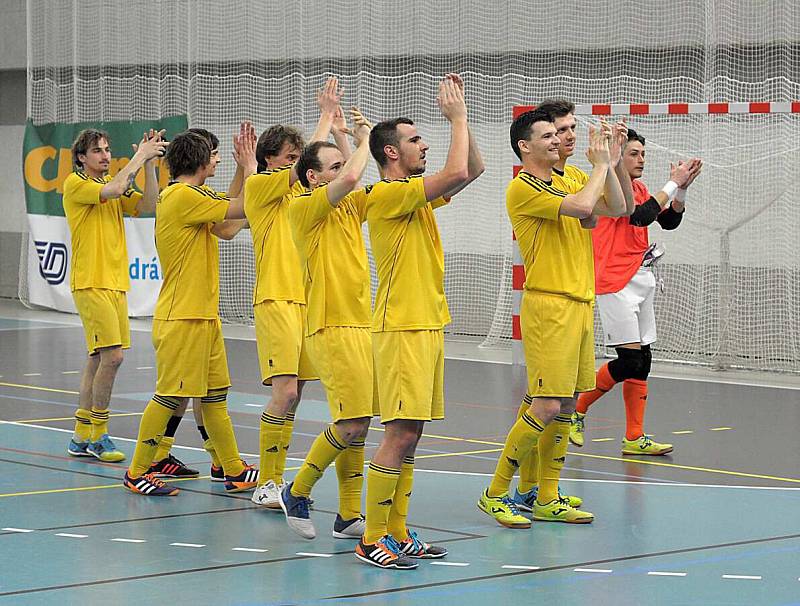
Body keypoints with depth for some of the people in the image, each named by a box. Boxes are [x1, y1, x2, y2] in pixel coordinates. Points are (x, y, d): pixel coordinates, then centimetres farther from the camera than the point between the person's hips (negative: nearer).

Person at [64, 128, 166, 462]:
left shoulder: (114, 183, 15)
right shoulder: (75, 184, -5)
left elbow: (148, 205, 1)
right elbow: (111, 191, -23)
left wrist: (149, 164, -7)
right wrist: (139, 157, -16)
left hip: (116, 283, 7)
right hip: (91, 283, -7)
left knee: (98, 358, 9)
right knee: (111, 356, -14)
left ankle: (81, 438, 15)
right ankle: (98, 437, -4)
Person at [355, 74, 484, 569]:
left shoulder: (417, 194, 15)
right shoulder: (388, 194, -13)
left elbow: (474, 169, 19)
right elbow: (457, 173, -23)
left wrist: (461, 115, 10)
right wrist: (458, 116, -11)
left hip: (429, 326, 10)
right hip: (403, 329, -10)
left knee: (410, 435, 11)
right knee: (400, 435, -11)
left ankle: (397, 532, 15)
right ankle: (372, 541, -7)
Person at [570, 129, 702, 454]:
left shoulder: (640, 189, 15)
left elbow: (669, 220, 13)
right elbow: (641, 216, -22)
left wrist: (682, 188, -2)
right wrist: (673, 184, -14)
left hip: (641, 279, 9)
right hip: (615, 283, -9)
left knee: (643, 360, 5)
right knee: (631, 360, -12)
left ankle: (635, 437, 7)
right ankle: (576, 410, 5)